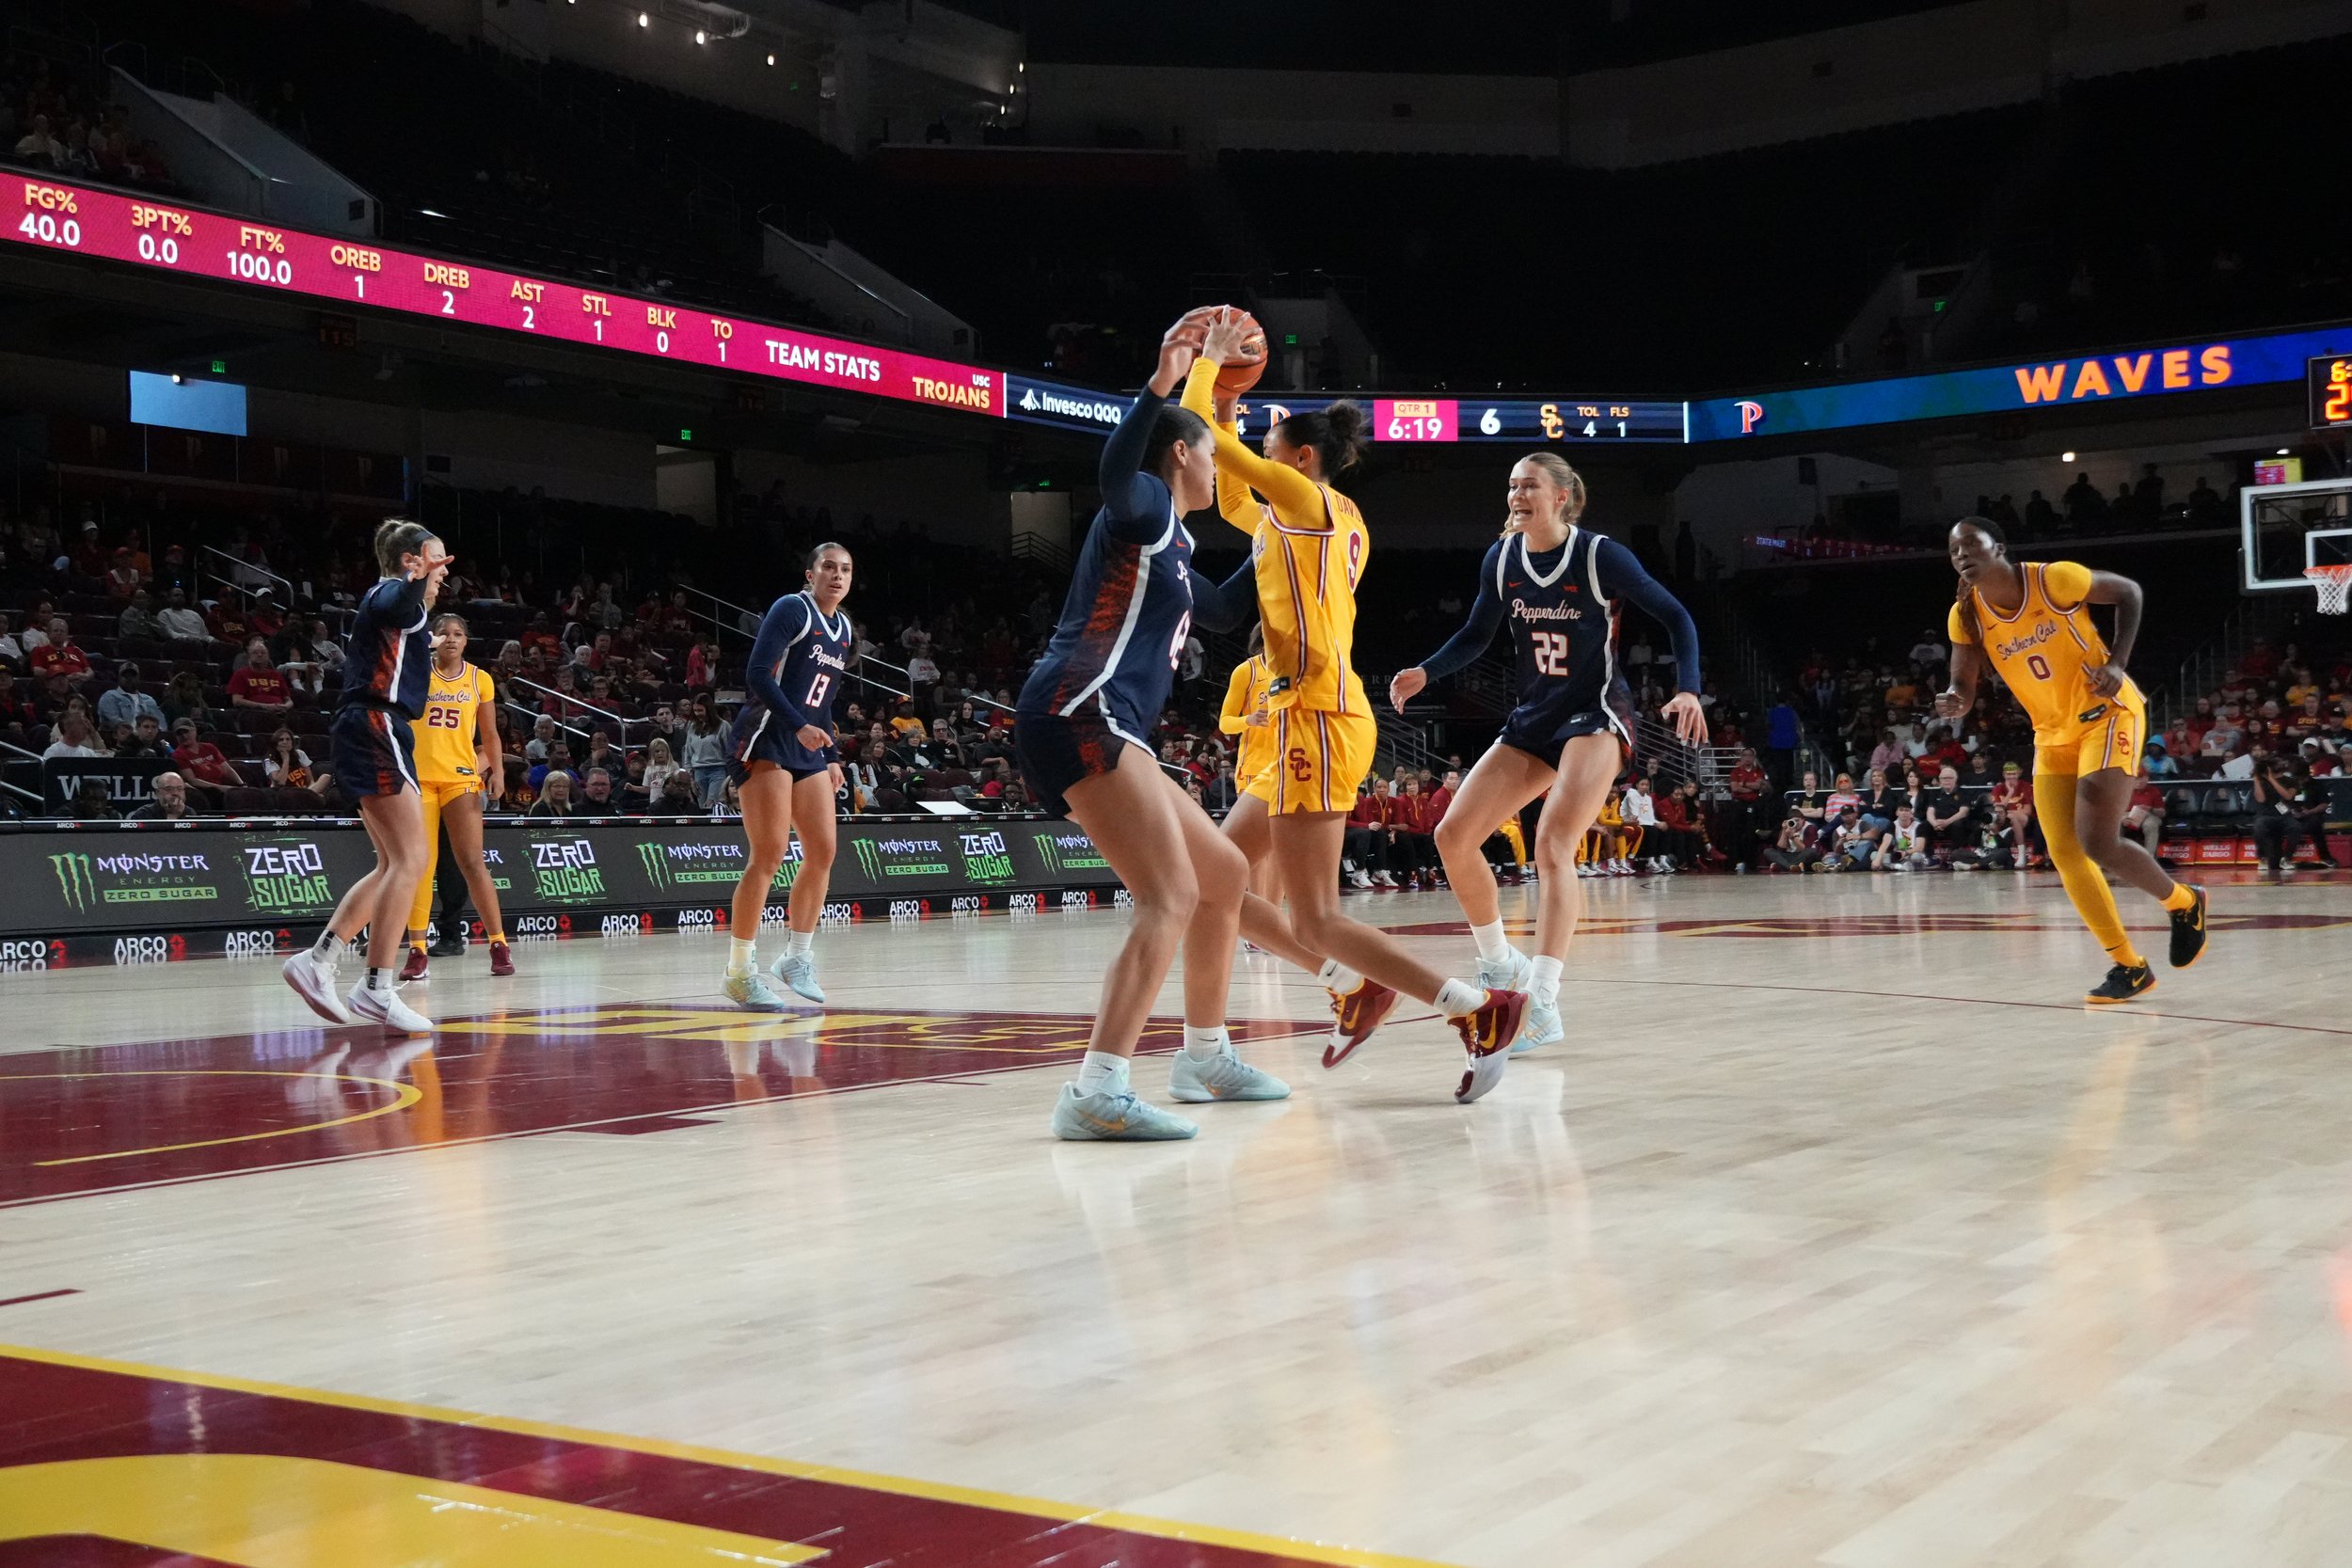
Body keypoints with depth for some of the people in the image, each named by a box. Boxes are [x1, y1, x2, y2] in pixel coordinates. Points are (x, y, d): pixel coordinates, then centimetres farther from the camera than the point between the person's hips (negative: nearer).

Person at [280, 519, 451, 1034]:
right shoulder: (392, 593, -7)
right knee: (410, 859, -13)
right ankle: (376, 988, -15)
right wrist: (418, 578, -52)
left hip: (369, 732, 11)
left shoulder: (397, 600, 23)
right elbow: (396, 608, -33)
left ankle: (317, 961, 9)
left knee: (393, 865, 12)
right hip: (377, 727, -11)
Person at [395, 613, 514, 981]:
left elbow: (489, 734, 13)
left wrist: (497, 770, -2)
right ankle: (418, 951, 0)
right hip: (418, 778, 0)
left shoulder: (480, 680, 9)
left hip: (461, 778, 0)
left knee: (472, 861, -6)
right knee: (420, 864, -2)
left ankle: (499, 943, 0)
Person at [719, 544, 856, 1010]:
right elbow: (758, 673, -18)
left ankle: (796, 958, 15)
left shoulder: (844, 630, 16)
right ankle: (739, 971, -7)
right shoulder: (791, 609, -8)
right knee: (768, 855, -13)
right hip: (764, 742, -8)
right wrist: (799, 727, -25)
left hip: (808, 751, 8)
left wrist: (832, 757, 16)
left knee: (822, 854, 3)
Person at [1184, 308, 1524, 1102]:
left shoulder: (1306, 499, -7)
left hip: (1319, 721, -10)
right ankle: (1355, 989, 16)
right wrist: (1227, 404, 27)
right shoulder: (1335, 520, 18)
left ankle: (1480, 1010, -11)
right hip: (1314, 723, 10)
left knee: (1314, 922, -11)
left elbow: (1194, 426, -7)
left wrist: (1209, 359, 10)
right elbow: (1231, 505, 34)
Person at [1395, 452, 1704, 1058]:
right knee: (1453, 837, -3)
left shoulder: (1599, 555, -13)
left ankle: (1542, 1004, -27)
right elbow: (1476, 634, 14)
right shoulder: (1501, 559, -1)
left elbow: (1675, 617, -5)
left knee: (1553, 847, -24)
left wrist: (1688, 689, -19)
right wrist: (1424, 673, -3)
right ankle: (1498, 964, 18)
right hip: (1530, 720, 6)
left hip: (1595, 717, -6)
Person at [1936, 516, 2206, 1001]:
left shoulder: (2054, 579, -20)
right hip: (2053, 732, 6)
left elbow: (2128, 591, -4)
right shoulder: (1965, 616, -7)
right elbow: (1963, 691, -6)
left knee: (2097, 840, -17)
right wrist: (1953, 702, -31)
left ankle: (2185, 902, 13)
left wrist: (2117, 663, -15)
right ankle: (2129, 967, 11)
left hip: (2107, 712, -6)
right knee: (2064, 852, -1)